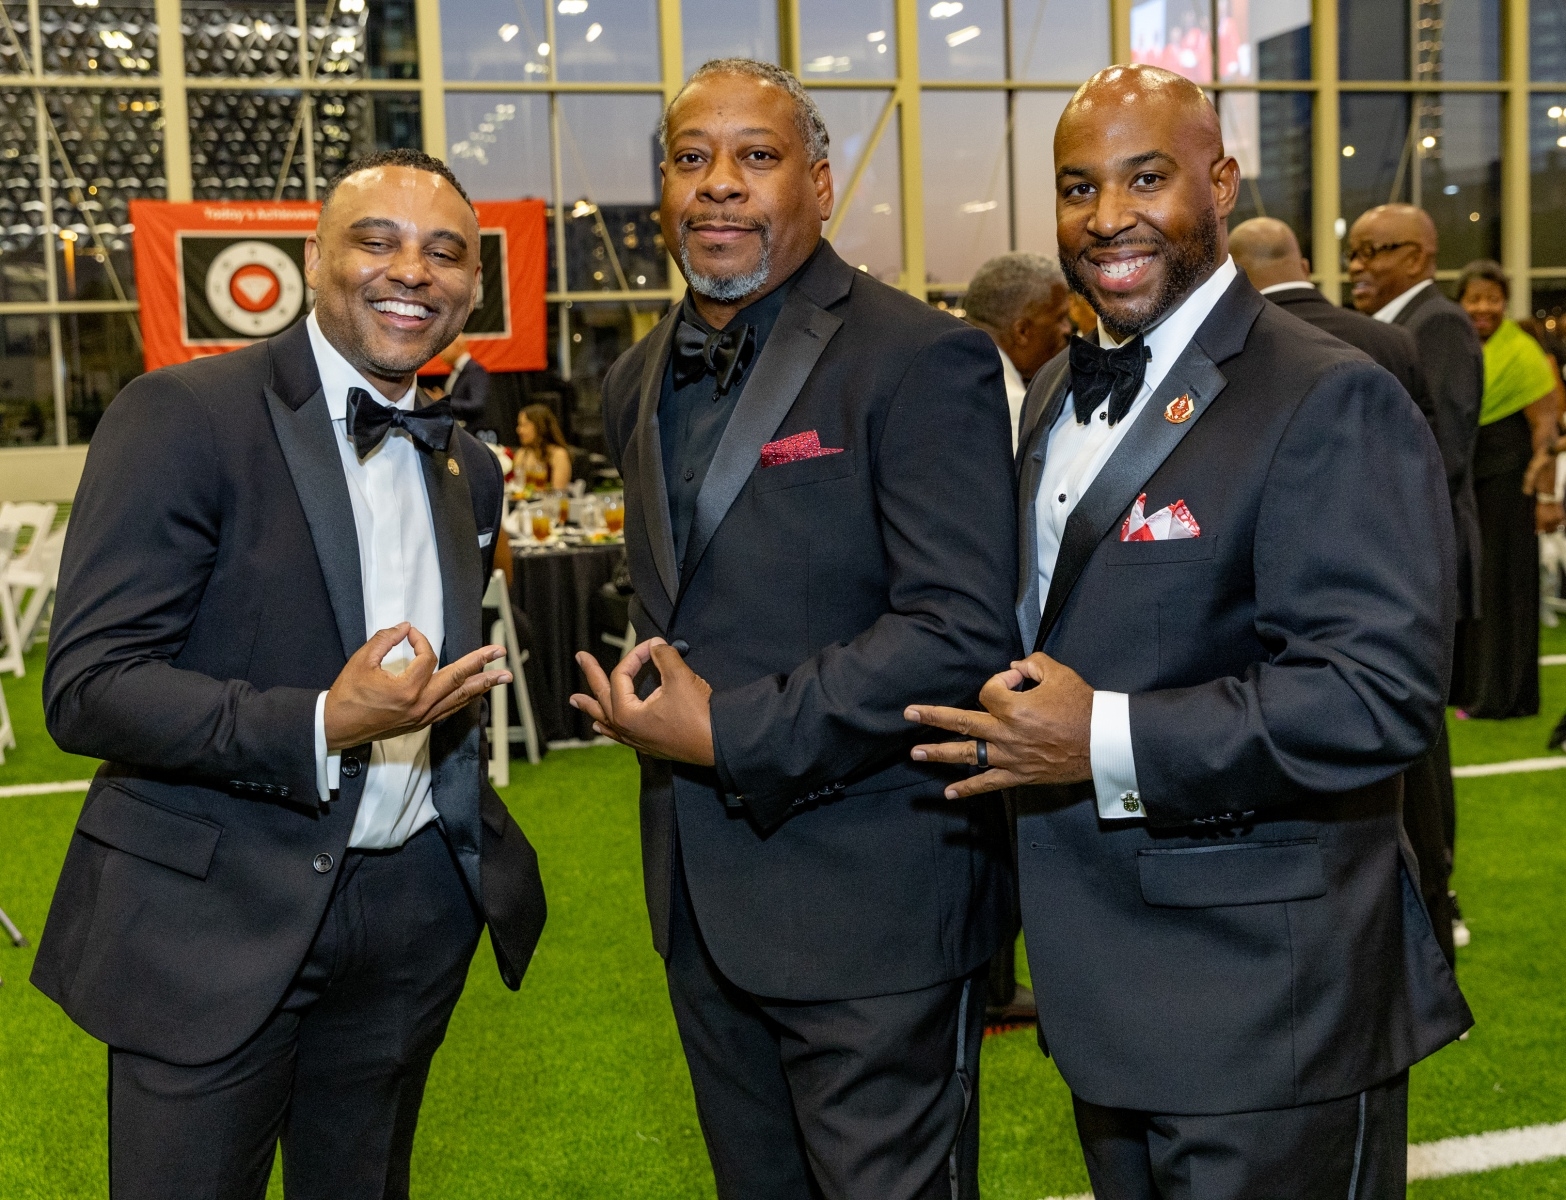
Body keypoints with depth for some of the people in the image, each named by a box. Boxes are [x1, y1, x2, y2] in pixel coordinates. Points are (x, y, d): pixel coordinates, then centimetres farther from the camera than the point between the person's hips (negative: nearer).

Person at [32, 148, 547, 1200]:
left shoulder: (468, 470, 10)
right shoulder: (184, 415, -12)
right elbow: (86, 687, -18)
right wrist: (323, 727, -27)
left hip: (414, 913, 6)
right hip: (219, 916, -5)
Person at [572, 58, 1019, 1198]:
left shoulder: (923, 361, -13)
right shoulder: (642, 381, 10)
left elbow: (961, 632, -21)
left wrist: (729, 736, -19)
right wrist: (642, 701, 4)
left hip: (873, 908, -7)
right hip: (705, 905, 7)